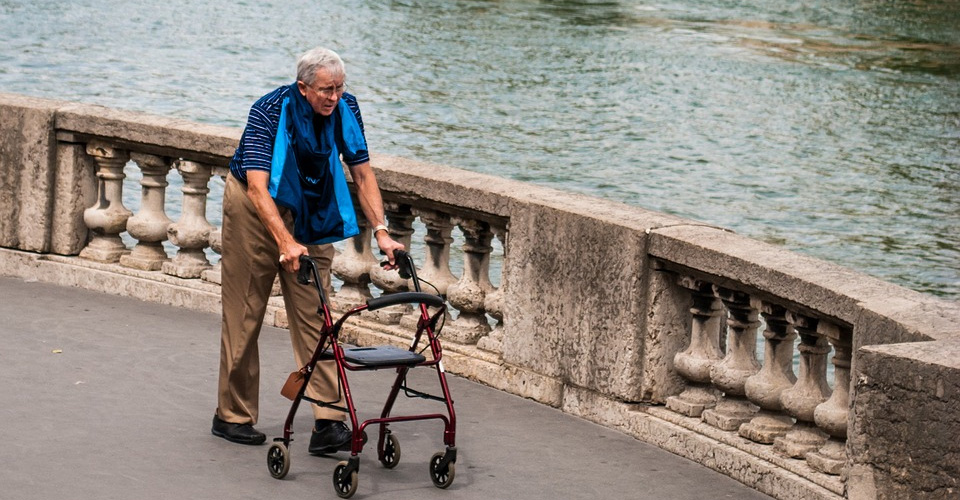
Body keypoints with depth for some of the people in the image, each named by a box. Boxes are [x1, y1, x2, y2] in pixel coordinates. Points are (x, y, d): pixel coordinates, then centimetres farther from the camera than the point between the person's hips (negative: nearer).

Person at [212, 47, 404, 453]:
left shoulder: (345, 108, -13)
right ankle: (232, 416, 13)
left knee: (315, 313, -4)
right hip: (255, 207, -4)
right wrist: (286, 243, -47)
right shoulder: (269, 111, -28)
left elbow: (362, 173, -7)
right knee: (244, 313, 1)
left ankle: (329, 423, -9)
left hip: (308, 212, 4)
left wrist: (381, 232, -19)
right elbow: (257, 187, -36)